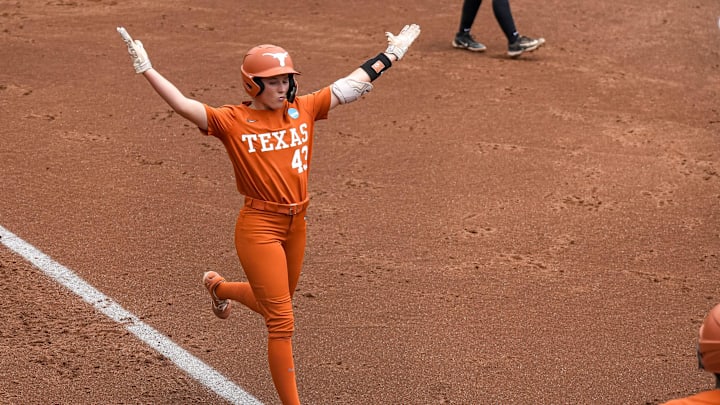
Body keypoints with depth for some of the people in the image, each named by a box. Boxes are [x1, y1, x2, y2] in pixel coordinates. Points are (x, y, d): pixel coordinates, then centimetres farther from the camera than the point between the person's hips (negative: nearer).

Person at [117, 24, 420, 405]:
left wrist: (393, 51, 13)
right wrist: (146, 69, -31)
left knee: (275, 304, 25)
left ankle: (220, 287, 55)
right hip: (259, 227, -6)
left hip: (295, 225, 6)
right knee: (282, 321, -3)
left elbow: (354, 82, 8)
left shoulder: (303, 109, 2)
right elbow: (182, 104, -21)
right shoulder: (232, 121, -11)